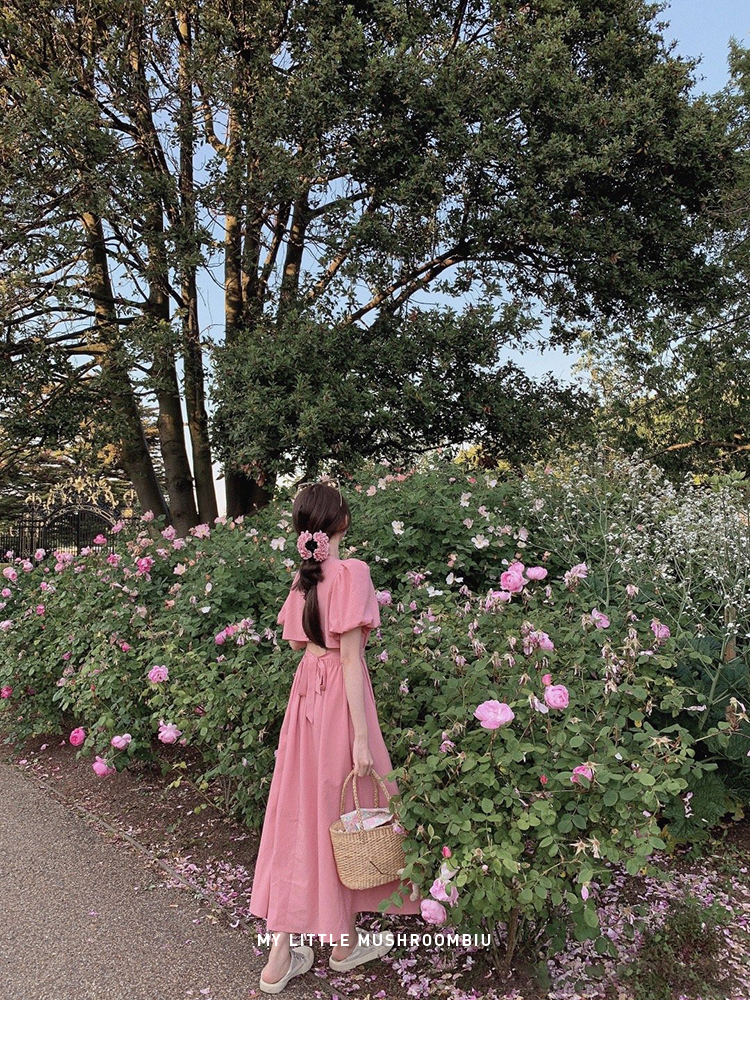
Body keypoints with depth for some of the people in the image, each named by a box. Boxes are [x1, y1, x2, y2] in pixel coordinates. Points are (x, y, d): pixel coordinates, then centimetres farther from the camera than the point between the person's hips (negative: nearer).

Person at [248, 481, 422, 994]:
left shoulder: (304, 577, 4)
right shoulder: (352, 572, -15)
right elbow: (351, 658, -18)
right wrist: (362, 737, -16)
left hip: (305, 692, 6)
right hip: (339, 699, -6)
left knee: (298, 814, 13)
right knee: (343, 814, 11)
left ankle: (281, 956, 22)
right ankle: (343, 941, 30)